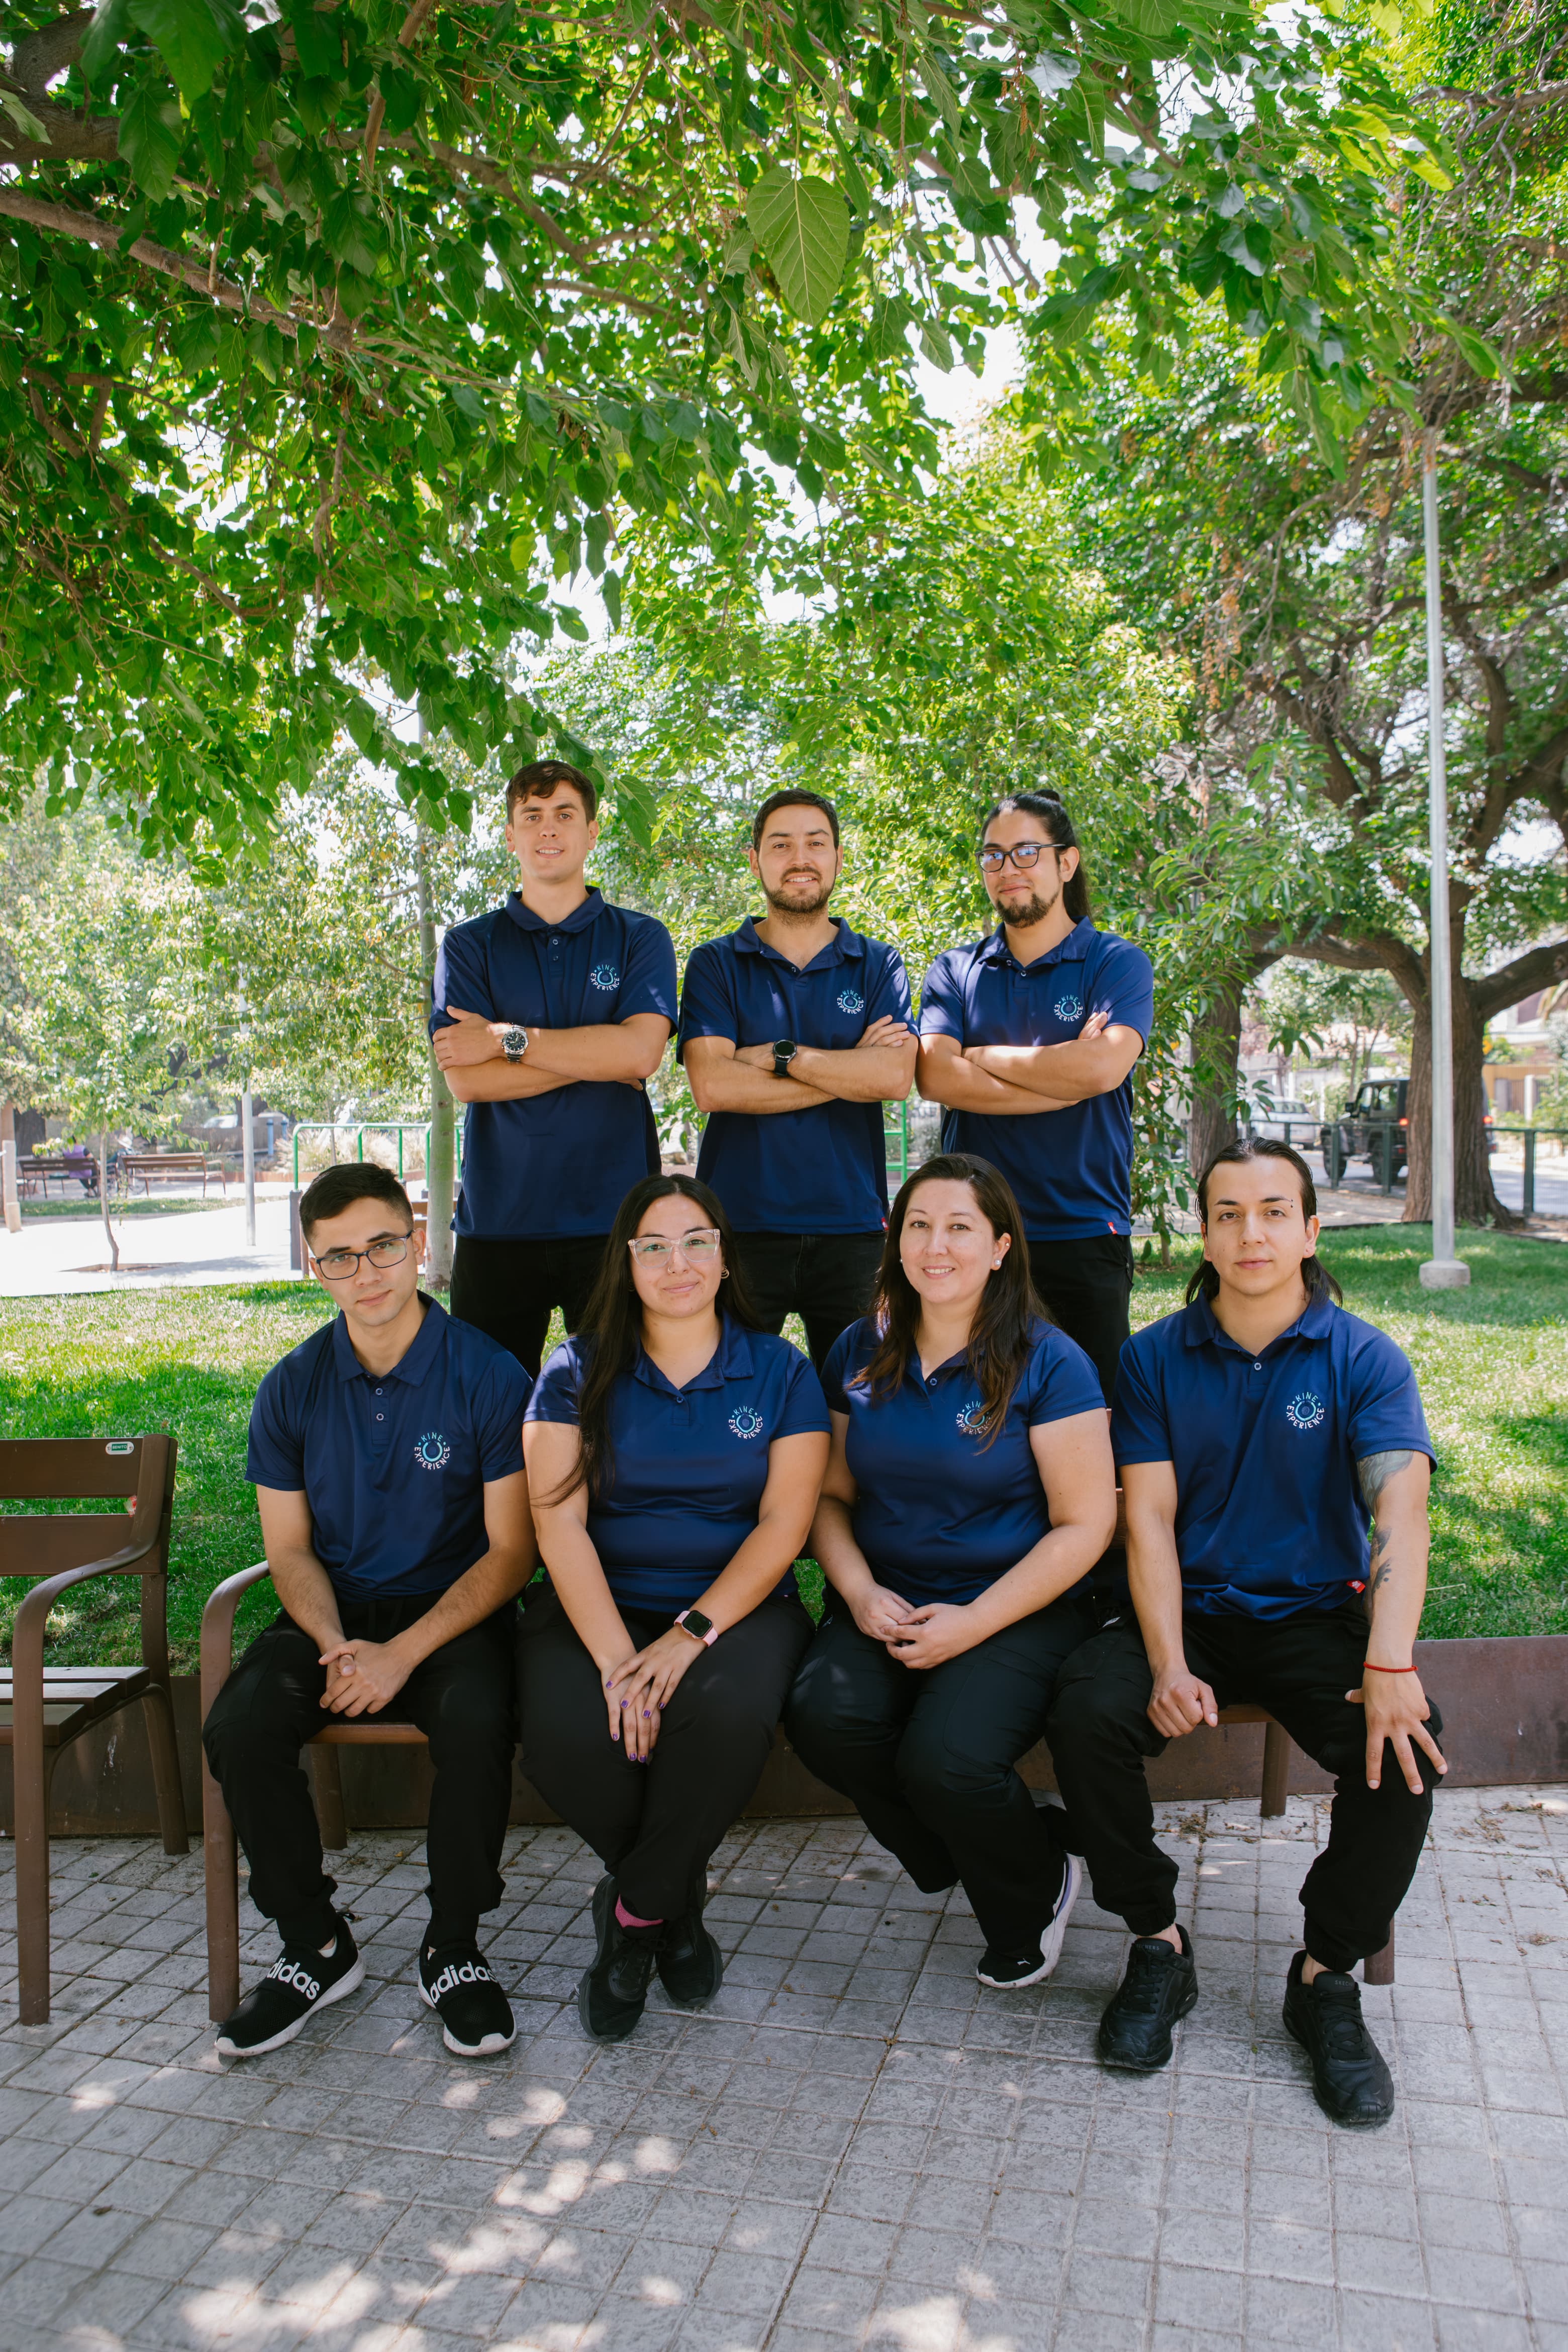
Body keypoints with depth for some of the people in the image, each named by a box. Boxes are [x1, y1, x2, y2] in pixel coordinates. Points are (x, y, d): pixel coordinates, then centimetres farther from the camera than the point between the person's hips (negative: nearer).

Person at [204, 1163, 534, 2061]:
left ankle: (454, 1948, -5)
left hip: (454, 1611, -3)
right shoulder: (292, 1389, 2)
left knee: (477, 1724, -33)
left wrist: (405, 1653, -19)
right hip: (333, 1612, 3)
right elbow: (290, 1549, 6)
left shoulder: (489, 1376, -9)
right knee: (239, 1726, -24)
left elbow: (511, 1551, -9)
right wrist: (335, 1645, -14)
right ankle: (316, 1945, 1)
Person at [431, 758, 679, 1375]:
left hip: (614, 1216, -1)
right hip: (498, 1220, 1)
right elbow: (466, 1078, -4)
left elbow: (640, 1051, -9)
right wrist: (598, 1055, -8)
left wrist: (507, 1039, -9)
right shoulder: (470, 944, 10)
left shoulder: (639, 937, 8)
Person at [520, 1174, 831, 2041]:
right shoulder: (578, 1374, 6)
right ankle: (677, 1898, 5)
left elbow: (783, 1525, -3)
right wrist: (615, 1659, -18)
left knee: (727, 1715, -33)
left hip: (736, 1605, -1)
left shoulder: (779, 1373, 5)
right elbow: (559, 1522, -4)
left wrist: (692, 1633, -17)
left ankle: (636, 1909, -4)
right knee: (566, 1739, -28)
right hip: (598, 1606, 1)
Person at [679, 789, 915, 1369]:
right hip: (741, 1222, -1)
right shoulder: (715, 964, 7)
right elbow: (712, 1086, -10)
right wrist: (850, 1070, -8)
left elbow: (895, 1076, -8)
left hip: (851, 1226, 1)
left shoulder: (879, 965, 9)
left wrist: (780, 1055, -10)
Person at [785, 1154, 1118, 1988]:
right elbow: (830, 1494, 11)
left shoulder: (1048, 1362, -6)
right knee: (824, 1716, -26)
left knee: (945, 1760, -28)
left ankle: (1038, 1888, 10)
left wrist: (972, 1623, -16)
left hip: (1018, 1610, -4)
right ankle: (954, 1862, 7)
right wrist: (860, 1592, -9)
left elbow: (1085, 1525, -8)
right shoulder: (861, 1352, 7)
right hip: (886, 1603, 4)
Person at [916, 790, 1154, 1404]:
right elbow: (935, 1076, -7)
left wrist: (981, 1056, -5)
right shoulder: (955, 972, 11)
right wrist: (1062, 1075, -11)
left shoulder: (1116, 962, 4)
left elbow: (1102, 1067, -16)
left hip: (1084, 1232, -2)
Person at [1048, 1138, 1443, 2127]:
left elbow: (1401, 1509, -17)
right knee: (1086, 1712, -26)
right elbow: (1149, 1517, -5)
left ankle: (1328, 1974, -4)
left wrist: (1390, 1665, -33)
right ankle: (1158, 1944, -2)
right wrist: (1167, 1665, -20)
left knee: (1406, 1742, -29)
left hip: (1315, 1614, 0)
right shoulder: (1157, 1357, 1)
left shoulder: (1364, 1359, -3)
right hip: (1189, 1611, 1)